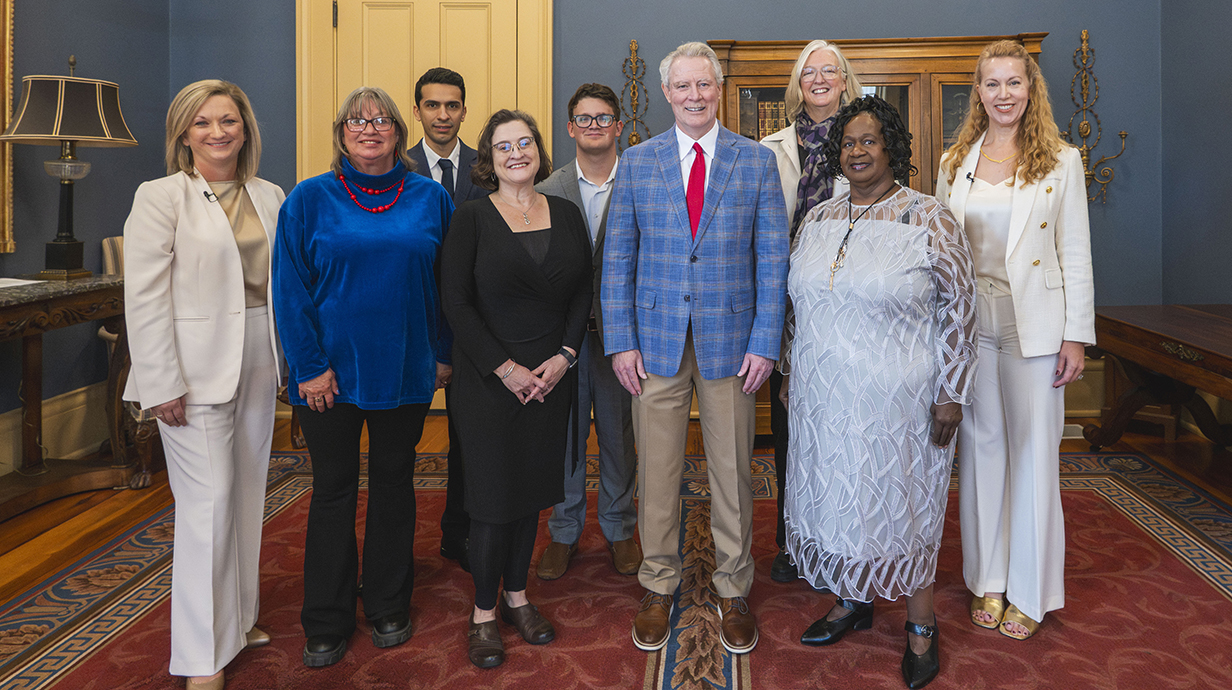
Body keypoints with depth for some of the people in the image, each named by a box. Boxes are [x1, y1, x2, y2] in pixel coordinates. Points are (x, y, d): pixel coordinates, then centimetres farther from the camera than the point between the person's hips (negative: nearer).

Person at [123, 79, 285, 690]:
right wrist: (163, 386, -14)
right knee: (208, 502, -5)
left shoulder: (269, 197, 10)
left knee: (246, 496, 14)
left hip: (258, 366, 6)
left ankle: (238, 617, 31)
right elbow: (145, 300, -11)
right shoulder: (162, 197, -7)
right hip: (196, 373, -6)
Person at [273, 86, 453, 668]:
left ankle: (389, 608, 28)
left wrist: (444, 353, 1)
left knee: (394, 484, 12)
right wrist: (311, 366, -10)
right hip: (333, 373, -1)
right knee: (333, 492, 8)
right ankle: (326, 625, 21)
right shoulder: (310, 199, -1)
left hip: (407, 372, 1)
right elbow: (290, 288, -4)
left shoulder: (430, 198, 3)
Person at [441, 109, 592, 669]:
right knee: (493, 493, 0)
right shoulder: (472, 218, -4)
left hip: (551, 377, 4)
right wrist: (505, 368, -13)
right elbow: (457, 304, -8)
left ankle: (517, 596, 27)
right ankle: (484, 612, 16)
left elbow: (582, 293, 7)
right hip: (488, 381, -4)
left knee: (534, 487, 11)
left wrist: (563, 356, -7)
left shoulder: (566, 215, 8)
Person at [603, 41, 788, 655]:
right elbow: (618, 258, 5)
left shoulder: (757, 161, 4)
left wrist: (765, 343, -6)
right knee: (657, 470, 7)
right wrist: (620, 341, -3)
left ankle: (733, 590, 26)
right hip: (656, 340, 1)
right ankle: (658, 587, 26)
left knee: (732, 470, 8)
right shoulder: (637, 162, 6)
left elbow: (772, 257, 1)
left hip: (730, 342, 0)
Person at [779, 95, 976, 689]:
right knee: (837, 495, 13)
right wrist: (793, 374, 13)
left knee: (901, 502, 6)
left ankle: (921, 627, 24)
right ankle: (852, 602, 34)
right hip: (825, 396, 5)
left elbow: (958, 309, -8)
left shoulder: (929, 219, -8)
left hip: (898, 400, -5)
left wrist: (950, 393, -11)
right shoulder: (818, 220, 7)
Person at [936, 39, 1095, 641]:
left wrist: (1077, 336, -5)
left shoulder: (1061, 161, 2)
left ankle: (1031, 591, 16)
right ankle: (988, 580, 21)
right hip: (969, 323, 3)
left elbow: (1075, 254, 0)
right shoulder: (955, 163, 9)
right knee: (981, 447, 8)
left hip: (1034, 326, -2)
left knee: (1032, 451, 2)